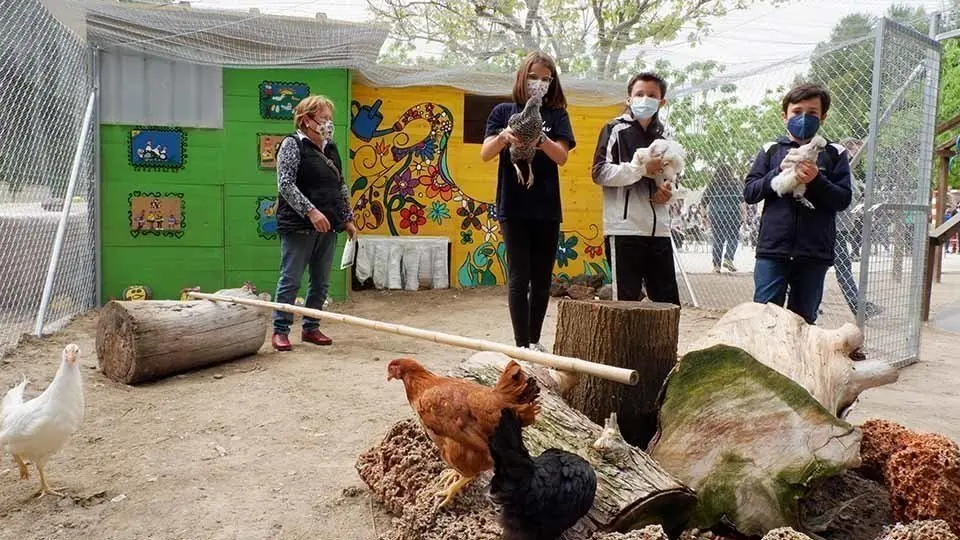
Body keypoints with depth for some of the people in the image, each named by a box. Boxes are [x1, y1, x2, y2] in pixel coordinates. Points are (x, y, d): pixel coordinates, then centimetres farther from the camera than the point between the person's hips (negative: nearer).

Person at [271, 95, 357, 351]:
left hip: (328, 227, 7)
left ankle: (311, 328, 22)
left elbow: (341, 187, 21)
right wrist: (311, 211, -22)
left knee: (321, 282, 11)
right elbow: (285, 184, -15)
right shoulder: (292, 144, -5)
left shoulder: (331, 148, 16)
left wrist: (348, 219, 16)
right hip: (298, 226, -7)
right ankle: (280, 330, 8)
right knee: (291, 280, -2)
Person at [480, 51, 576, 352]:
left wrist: (541, 139, -28)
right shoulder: (504, 111, 6)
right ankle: (522, 346, -1)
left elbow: (562, 156, -8)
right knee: (518, 279, -5)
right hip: (513, 207, -2)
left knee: (542, 280, 8)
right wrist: (504, 137, -25)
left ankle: (534, 341, 23)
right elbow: (485, 154, -4)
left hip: (547, 208, 2)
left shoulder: (557, 115, 8)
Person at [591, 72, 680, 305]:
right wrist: (641, 168, -14)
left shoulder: (662, 137, 19)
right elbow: (600, 173, -8)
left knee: (669, 302, 7)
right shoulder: (616, 129, 3)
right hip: (624, 228, -6)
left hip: (659, 230, 6)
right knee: (627, 300, -2)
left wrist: (668, 193, 7)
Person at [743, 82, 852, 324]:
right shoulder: (771, 150, 9)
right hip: (773, 250, 0)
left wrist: (816, 179, -14)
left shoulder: (834, 153, 8)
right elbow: (749, 192, 4)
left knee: (803, 320, 9)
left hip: (814, 253, 1)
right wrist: (780, 173, -10)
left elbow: (843, 200, 2)